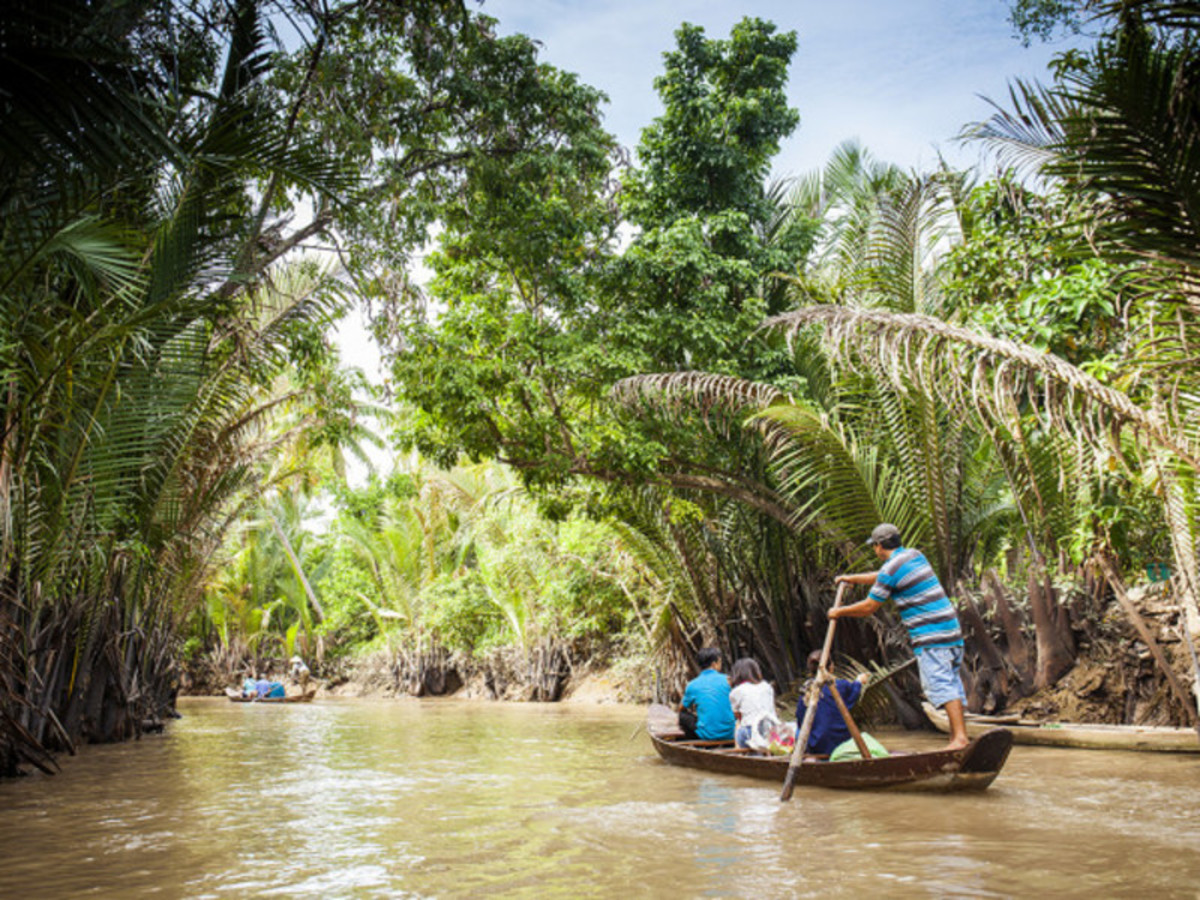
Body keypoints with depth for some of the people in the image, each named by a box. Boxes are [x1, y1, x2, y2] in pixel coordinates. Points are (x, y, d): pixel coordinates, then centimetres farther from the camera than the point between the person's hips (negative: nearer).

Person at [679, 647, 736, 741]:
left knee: (682, 716, 17)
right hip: (729, 735, 1)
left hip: (707, 736, -1)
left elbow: (682, 708, 16)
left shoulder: (692, 685, -1)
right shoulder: (726, 680, -1)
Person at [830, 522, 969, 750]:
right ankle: (957, 736, 10)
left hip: (930, 635, -9)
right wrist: (851, 578, 41)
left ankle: (959, 737, -19)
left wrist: (839, 612, 11)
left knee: (939, 684, -12)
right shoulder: (915, 555, 17)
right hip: (952, 630, 9)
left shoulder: (891, 568, -9)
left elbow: (868, 608, -3)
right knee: (953, 683, 8)